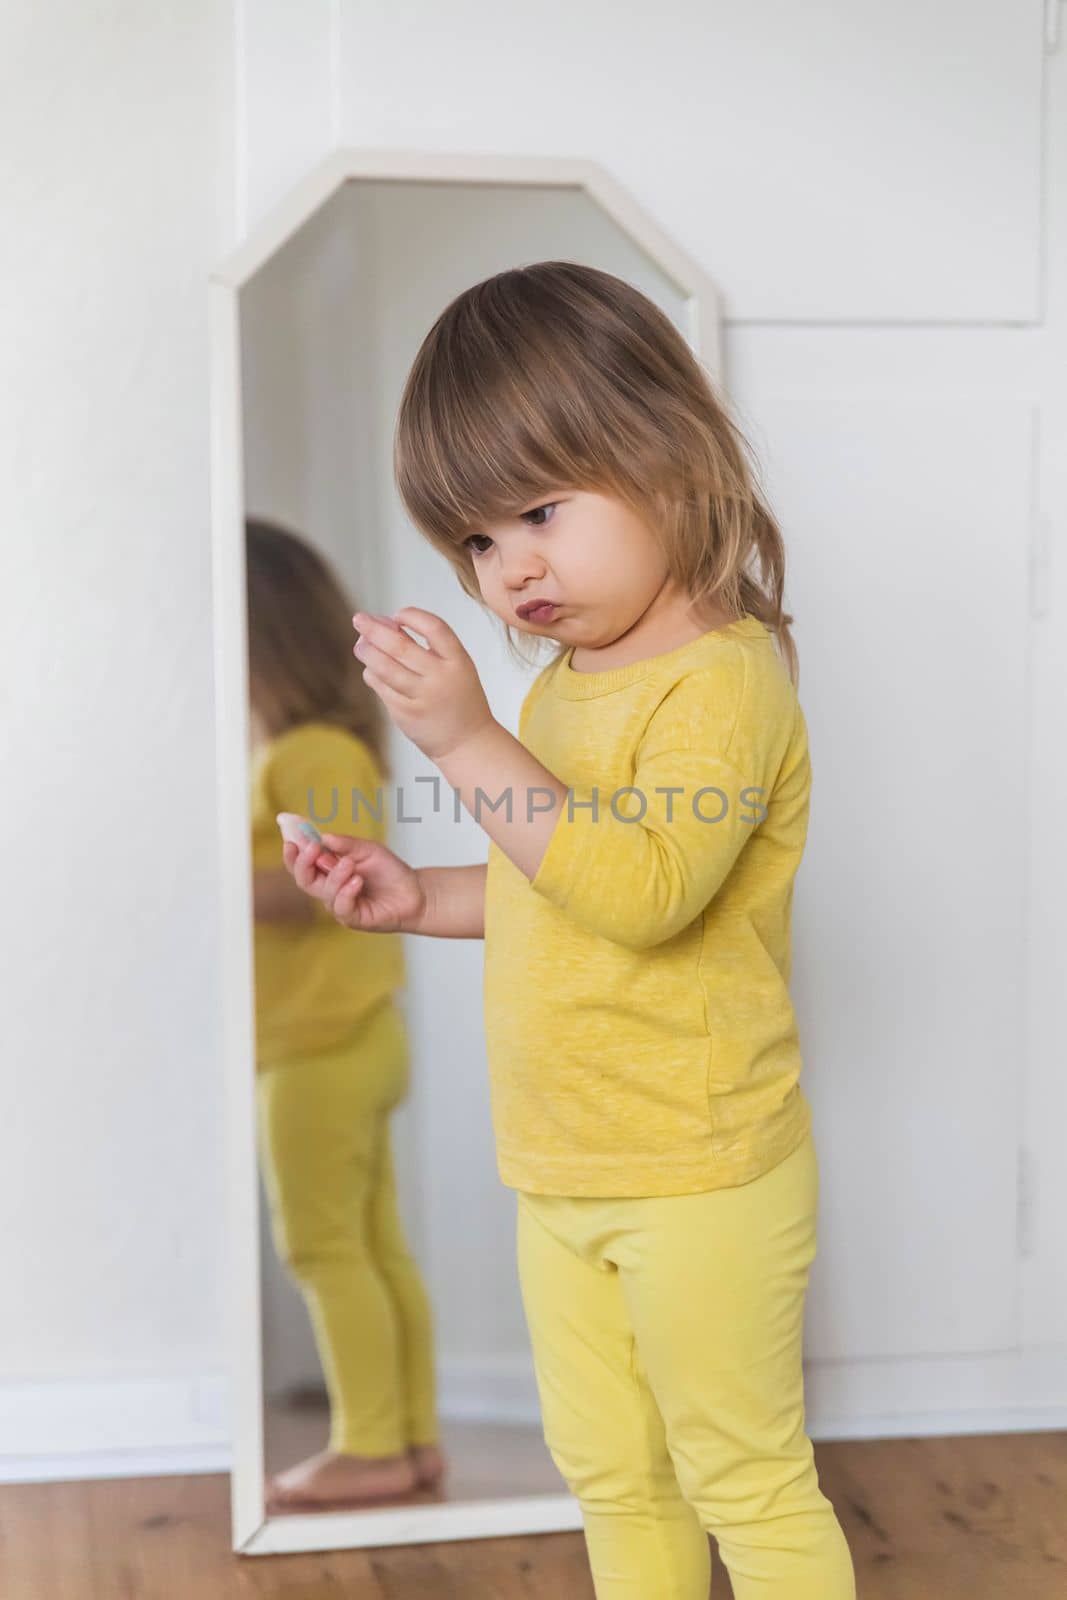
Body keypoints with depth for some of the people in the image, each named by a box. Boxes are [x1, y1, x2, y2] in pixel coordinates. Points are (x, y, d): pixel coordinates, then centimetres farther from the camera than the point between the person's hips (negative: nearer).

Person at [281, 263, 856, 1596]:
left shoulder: (724, 678, -19)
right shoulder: (559, 686, 8)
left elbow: (642, 892, -32)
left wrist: (465, 740, -33)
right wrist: (426, 898, 5)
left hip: (699, 1176, -9)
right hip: (560, 1175, 9)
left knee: (744, 1476, 6)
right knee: (610, 1476, 20)